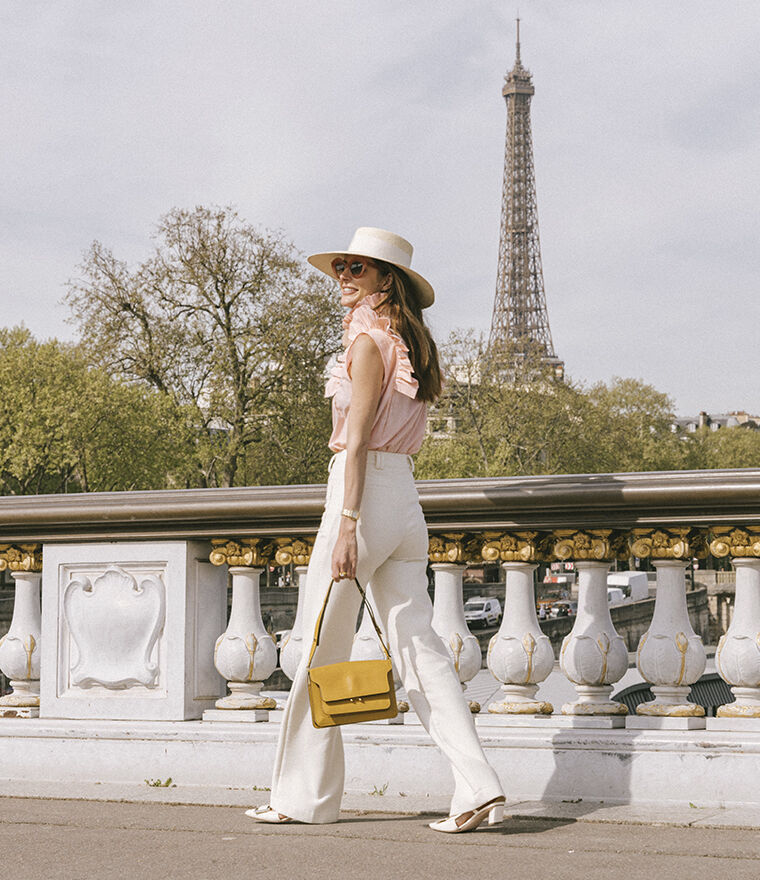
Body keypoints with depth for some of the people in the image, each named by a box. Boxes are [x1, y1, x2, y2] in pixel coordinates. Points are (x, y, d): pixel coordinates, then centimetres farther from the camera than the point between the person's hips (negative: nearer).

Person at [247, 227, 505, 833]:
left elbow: (358, 437, -16)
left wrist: (347, 524, -20)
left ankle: (305, 795, 12)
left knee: (323, 649, 3)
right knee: (417, 643, 4)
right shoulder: (412, 344, 17)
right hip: (407, 501, 9)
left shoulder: (368, 340, -10)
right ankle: (479, 787, -7)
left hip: (365, 492, -8)